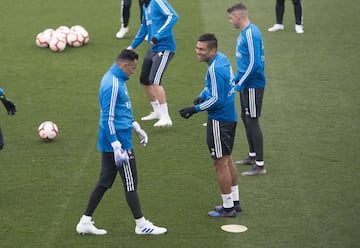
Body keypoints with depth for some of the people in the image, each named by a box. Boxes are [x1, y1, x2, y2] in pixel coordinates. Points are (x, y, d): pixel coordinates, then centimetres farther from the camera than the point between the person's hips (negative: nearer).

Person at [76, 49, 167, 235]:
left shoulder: (115, 79, 12)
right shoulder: (113, 85, -20)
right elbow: (108, 119, -22)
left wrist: (136, 128, 27)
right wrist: (117, 148, -24)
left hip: (109, 143, 10)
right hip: (119, 143, -10)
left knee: (104, 182, 13)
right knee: (130, 183, 1)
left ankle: (85, 222, 17)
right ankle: (141, 225, 12)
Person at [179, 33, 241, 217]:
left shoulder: (215, 69, -24)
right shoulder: (222, 59, 6)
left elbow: (216, 100, -25)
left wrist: (195, 109, -19)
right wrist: (202, 96, 5)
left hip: (219, 120, -10)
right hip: (229, 117, 10)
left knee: (221, 163, 0)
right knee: (227, 159, 19)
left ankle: (228, 208, 8)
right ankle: (234, 201, 29)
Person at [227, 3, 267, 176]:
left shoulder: (251, 34, -20)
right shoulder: (244, 33, 10)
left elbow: (254, 64, -25)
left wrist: (240, 84, -19)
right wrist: (236, 79, 17)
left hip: (253, 85, -10)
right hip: (246, 84, 10)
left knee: (252, 122, -5)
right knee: (245, 118, 19)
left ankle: (260, 165, 0)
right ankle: (253, 155, 33)